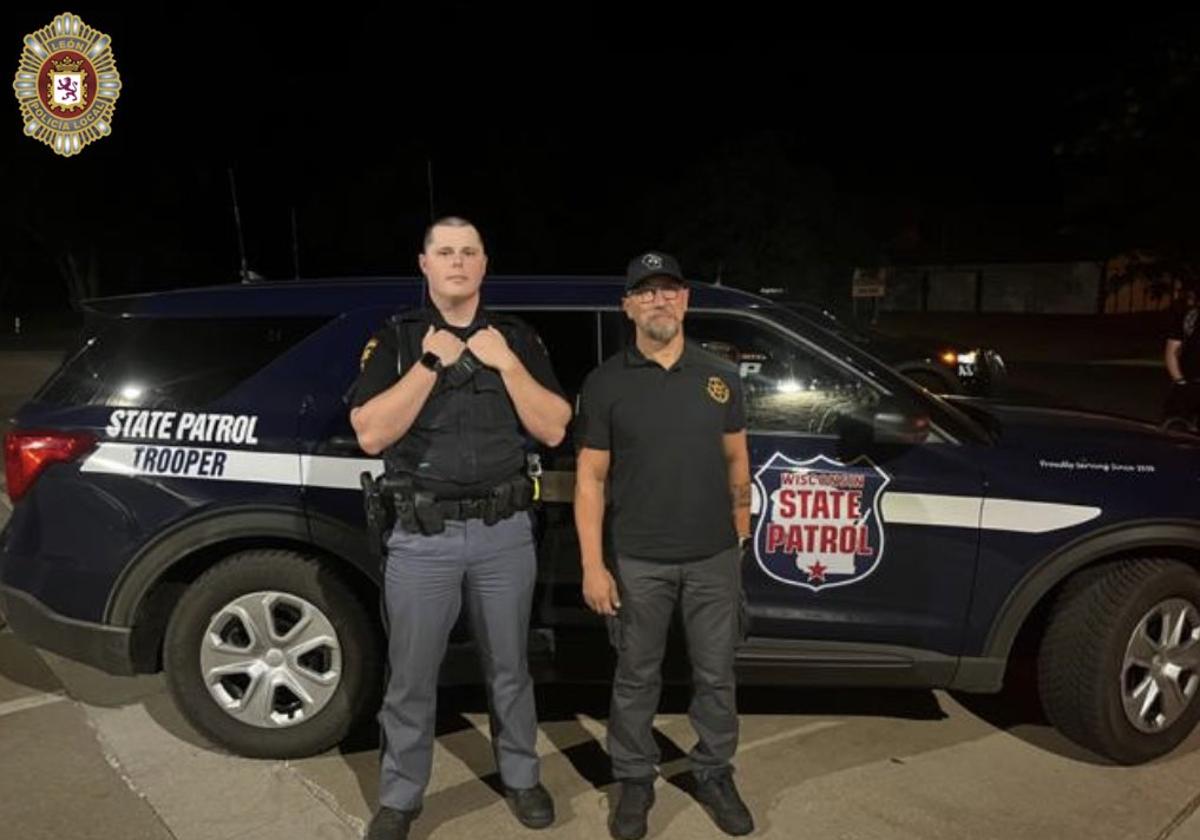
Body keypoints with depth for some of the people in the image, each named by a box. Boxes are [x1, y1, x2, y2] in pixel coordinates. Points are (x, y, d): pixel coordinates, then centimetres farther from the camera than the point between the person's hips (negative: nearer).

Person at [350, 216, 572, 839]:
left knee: (508, 668, 17)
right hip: (423, 536, -1)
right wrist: (431, 363, -14)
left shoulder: (517, 339, 6)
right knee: (410, 678, 10)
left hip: (505, 533, 2)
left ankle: (520, 777, 37)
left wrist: (505, 363, -10)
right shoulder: (395, 339, 1)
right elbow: (371, 434, -11)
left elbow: (553, 430, -2)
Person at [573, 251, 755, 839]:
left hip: (714, 558, 2)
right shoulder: (606, 383, -4)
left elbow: (736, 461, 12)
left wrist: (739, 534, 11)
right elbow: (590, 478, -4)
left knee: (716, 676, 14)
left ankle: (714, 776, 35)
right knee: (636, 678, 12)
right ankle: (634, 781, 31)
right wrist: (592, 565, -9)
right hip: (639, 563, -2)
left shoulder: (720, 377, 5)